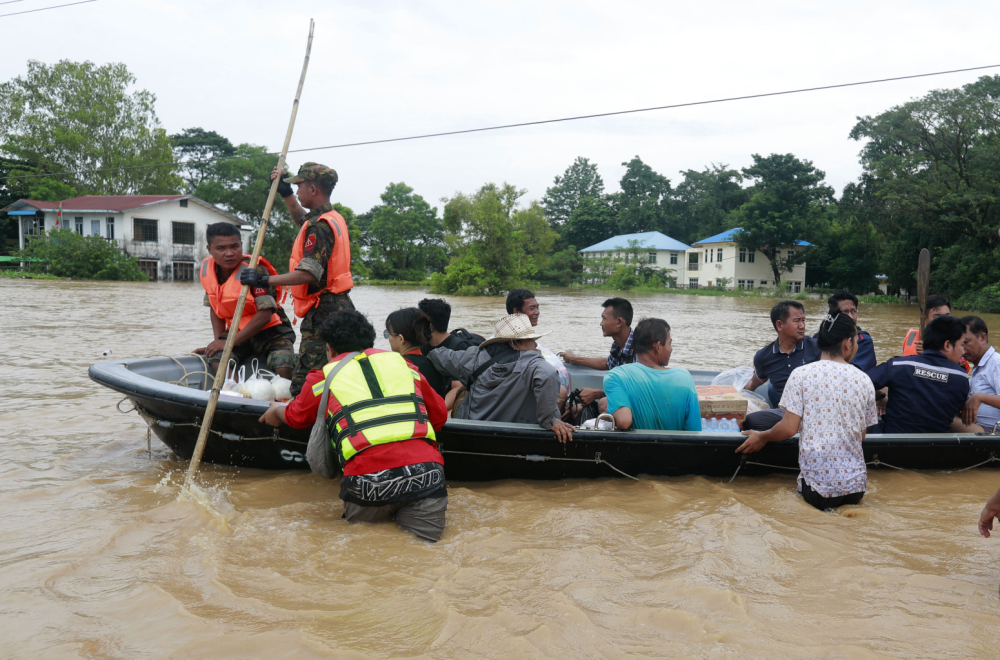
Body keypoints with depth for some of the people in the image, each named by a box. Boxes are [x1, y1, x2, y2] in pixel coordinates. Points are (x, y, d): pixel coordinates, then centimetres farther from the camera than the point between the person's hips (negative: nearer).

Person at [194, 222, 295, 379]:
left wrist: (230, 342, -23)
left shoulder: (254, 270, -20)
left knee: (284, 368, -30)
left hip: (269, 331, -4)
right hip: (236, 332, 5)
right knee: (217, 361, -25)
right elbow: (215, 308, 11)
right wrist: (218, 341, -2)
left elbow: (264, 315, -25)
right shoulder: (207, 270, -2)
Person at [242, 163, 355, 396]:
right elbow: (303, 219, 40)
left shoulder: (319, 226, -16)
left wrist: (264, 280, -25)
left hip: (323, 313, -11)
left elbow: (308, 274, -27)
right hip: (339, 307, 11)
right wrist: (286, 194, 36)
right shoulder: (333, 218, 15)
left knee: (304, 384, -12)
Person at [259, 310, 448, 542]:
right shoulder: (401, 362, 22)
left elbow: (296, 417, 35)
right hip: (425, 470, 2)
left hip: (368, 479, -1)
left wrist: (277, 412, 58)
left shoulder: (324, 376, 16)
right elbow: (439, 416, 27)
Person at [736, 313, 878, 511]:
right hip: (854, 485, 3)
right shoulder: (864, 380, 2)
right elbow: (861, 434, 11)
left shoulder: (801, 374, -7)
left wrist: (762, 437, 9)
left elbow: (789, 428, -10)